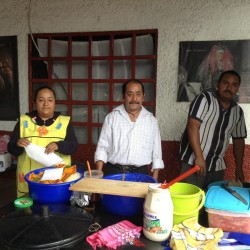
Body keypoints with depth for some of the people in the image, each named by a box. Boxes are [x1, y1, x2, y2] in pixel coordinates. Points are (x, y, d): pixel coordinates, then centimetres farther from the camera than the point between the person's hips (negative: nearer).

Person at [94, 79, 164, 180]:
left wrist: (154, 179, 5)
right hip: (113, 172, -1)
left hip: (140, 173, 1)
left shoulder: (151, 120, 6)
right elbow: (103, 147, 2)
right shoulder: (112, 117, 2)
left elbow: (156, 151, 8)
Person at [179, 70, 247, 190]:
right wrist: (199, 157, -22)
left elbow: (239, 140, 16)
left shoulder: (238, 111, 10)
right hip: (194, 162, -5)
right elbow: (192, 126, -16)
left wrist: (239, 168, 13)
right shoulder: (204, 99, -8)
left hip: (218, 167, 6)